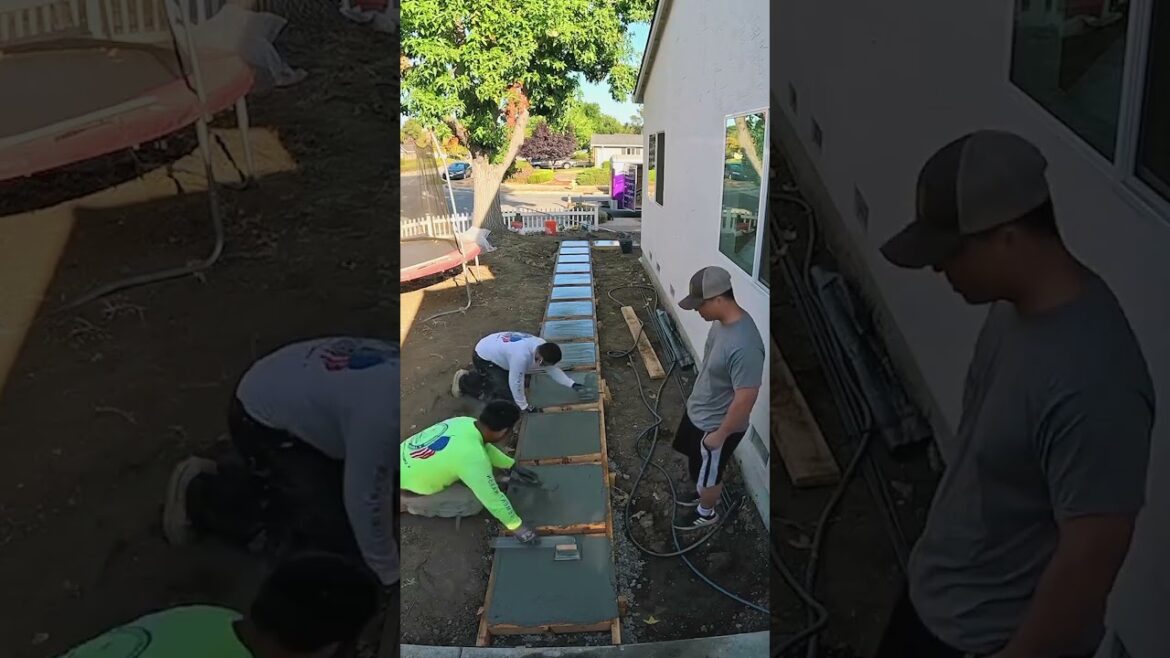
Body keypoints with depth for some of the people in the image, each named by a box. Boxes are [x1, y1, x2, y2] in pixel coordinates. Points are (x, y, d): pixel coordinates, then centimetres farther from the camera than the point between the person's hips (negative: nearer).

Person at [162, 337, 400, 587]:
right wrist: (388, 572, -16)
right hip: (264, 423, -9)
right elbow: (366, 499, -29)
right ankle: (203, 498, 3)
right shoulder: (380, 412, -36)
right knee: (334, 533, -9)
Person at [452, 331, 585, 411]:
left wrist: (573, 385, -6)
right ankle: (464, 382, 3)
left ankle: (479, 375, 31)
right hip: (483, 357, -9)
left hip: (493, 351, 9)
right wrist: (525, 407, -19)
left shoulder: (542, 346, -14)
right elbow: (515, 383, -30)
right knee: (505, 394, -10)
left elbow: (553, 370, 0)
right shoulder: (522, 356, -40)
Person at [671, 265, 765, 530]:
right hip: (698, 411, 8)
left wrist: (720, 435, -20)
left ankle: (706, 513, 45)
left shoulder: (744, 346, -39)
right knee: (697, 465, 31)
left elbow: (746, 398, -31)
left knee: (708, 474, 19)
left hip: (715, 425, -8)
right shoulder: (723, 320, -9)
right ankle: (702, 492, 58)